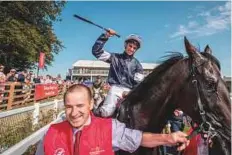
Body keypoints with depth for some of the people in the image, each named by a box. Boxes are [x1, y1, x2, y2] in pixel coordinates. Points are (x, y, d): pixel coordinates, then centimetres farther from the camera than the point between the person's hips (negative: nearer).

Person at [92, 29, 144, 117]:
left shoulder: (137, 64, 14)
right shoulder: (115, 57, 10)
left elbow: (138, 82, 6)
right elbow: (96, 51, 1)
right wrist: (106, 36, -7)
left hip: (129, 91, 3)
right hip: (115, 89, -2)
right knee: (106, 113, -24)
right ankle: (98, 111, 8)